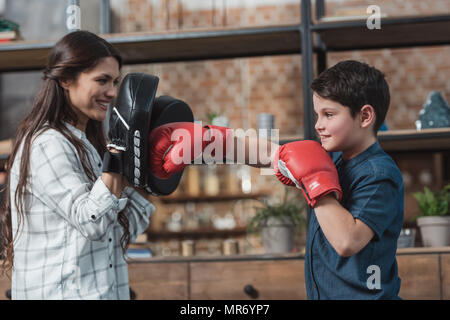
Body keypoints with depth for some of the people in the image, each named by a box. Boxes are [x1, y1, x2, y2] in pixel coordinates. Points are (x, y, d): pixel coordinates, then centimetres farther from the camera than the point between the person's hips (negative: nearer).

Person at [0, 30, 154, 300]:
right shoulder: (47, 144, -13)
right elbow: (92, 223, -21)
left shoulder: (86, 144, 14)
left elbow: (123, 232, 12)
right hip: (63, 292, -8)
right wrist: (118, 156, -24)